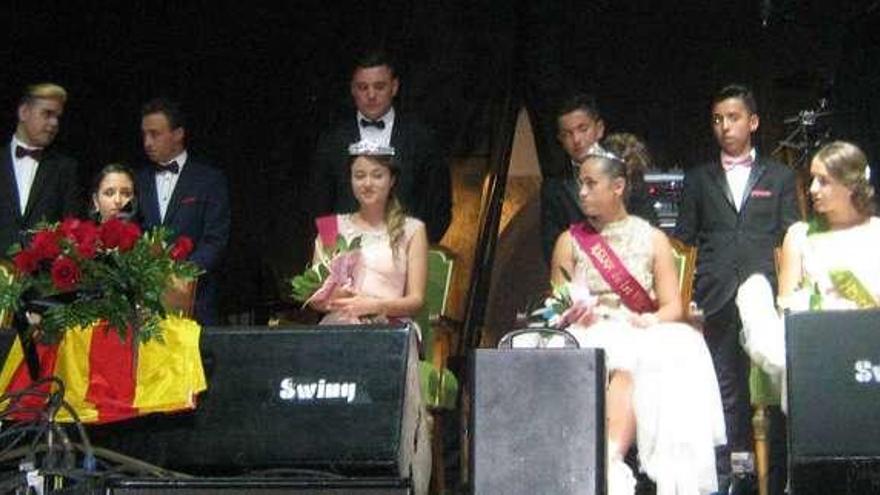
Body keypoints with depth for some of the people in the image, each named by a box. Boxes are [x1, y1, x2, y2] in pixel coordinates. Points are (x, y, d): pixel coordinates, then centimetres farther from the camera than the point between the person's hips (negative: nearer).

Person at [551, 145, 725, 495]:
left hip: (645, 338, 1)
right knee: (625, 362, -35)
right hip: (590, 339, -1)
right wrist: (571, 315, -12)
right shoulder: (570, 242, 16)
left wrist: (648, 321, -14)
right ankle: (613, 464, -46)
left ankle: (610, 457, -47)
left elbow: (673, 307, 7)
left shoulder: (652, 240, 15)